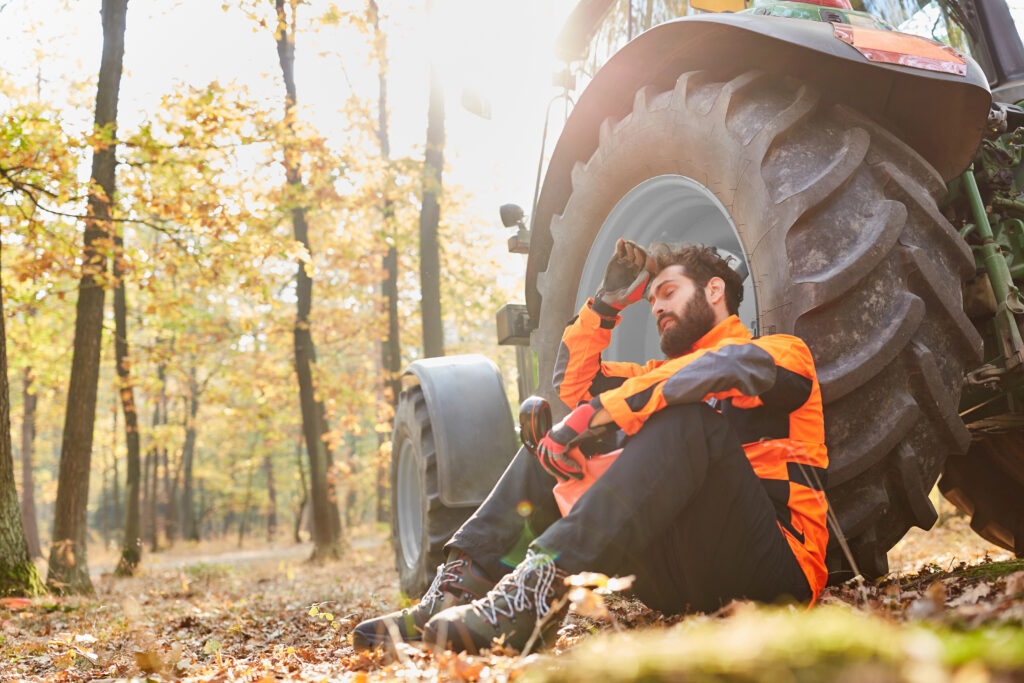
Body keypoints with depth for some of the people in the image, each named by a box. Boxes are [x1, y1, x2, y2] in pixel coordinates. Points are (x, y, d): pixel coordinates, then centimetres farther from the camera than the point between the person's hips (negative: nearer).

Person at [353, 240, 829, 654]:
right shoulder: (672, 373, 29)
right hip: (682, 585, 6)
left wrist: (594, 413, -24)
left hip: (775, 564, -6)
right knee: (545, 430, 8)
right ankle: (459, 588, -12)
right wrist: (608, 302, 16)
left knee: (688, 416, -32)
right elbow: (575, 384, 25)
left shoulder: (782, 352, 7)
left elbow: (726, 366, -18)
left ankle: (537, 593, -41)